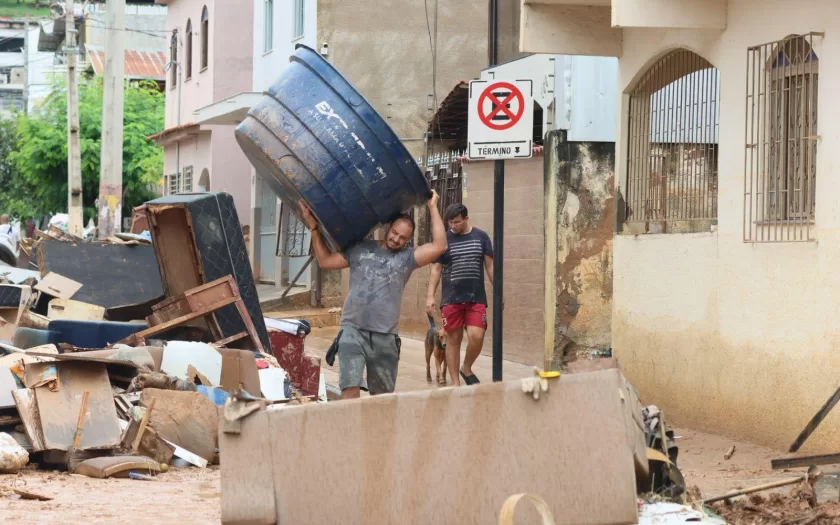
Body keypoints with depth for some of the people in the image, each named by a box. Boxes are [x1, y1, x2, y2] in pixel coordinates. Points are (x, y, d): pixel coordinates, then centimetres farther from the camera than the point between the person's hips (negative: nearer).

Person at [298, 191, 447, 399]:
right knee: (350, 389, -15)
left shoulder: (407, 257, 7)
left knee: (381, 396, 10)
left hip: (386, 336, 1)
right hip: (354, 330, -1)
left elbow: (439, 246, -5)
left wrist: (433, 208, -1)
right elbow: (325, 261, 14)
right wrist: (313, 226, 12)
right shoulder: (360, 249, 10)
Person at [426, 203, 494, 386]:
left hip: (476, 298, 0)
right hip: (451, 299, 0)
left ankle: (467, 369, 14)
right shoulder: (444, 239, 3)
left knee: (476, 336, -13)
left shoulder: (481, 237, 4)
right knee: (453, 339, 2)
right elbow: (436, 269, 4)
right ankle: (455, 383, 10)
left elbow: (490, 266, 8)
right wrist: (430, 296, -5)